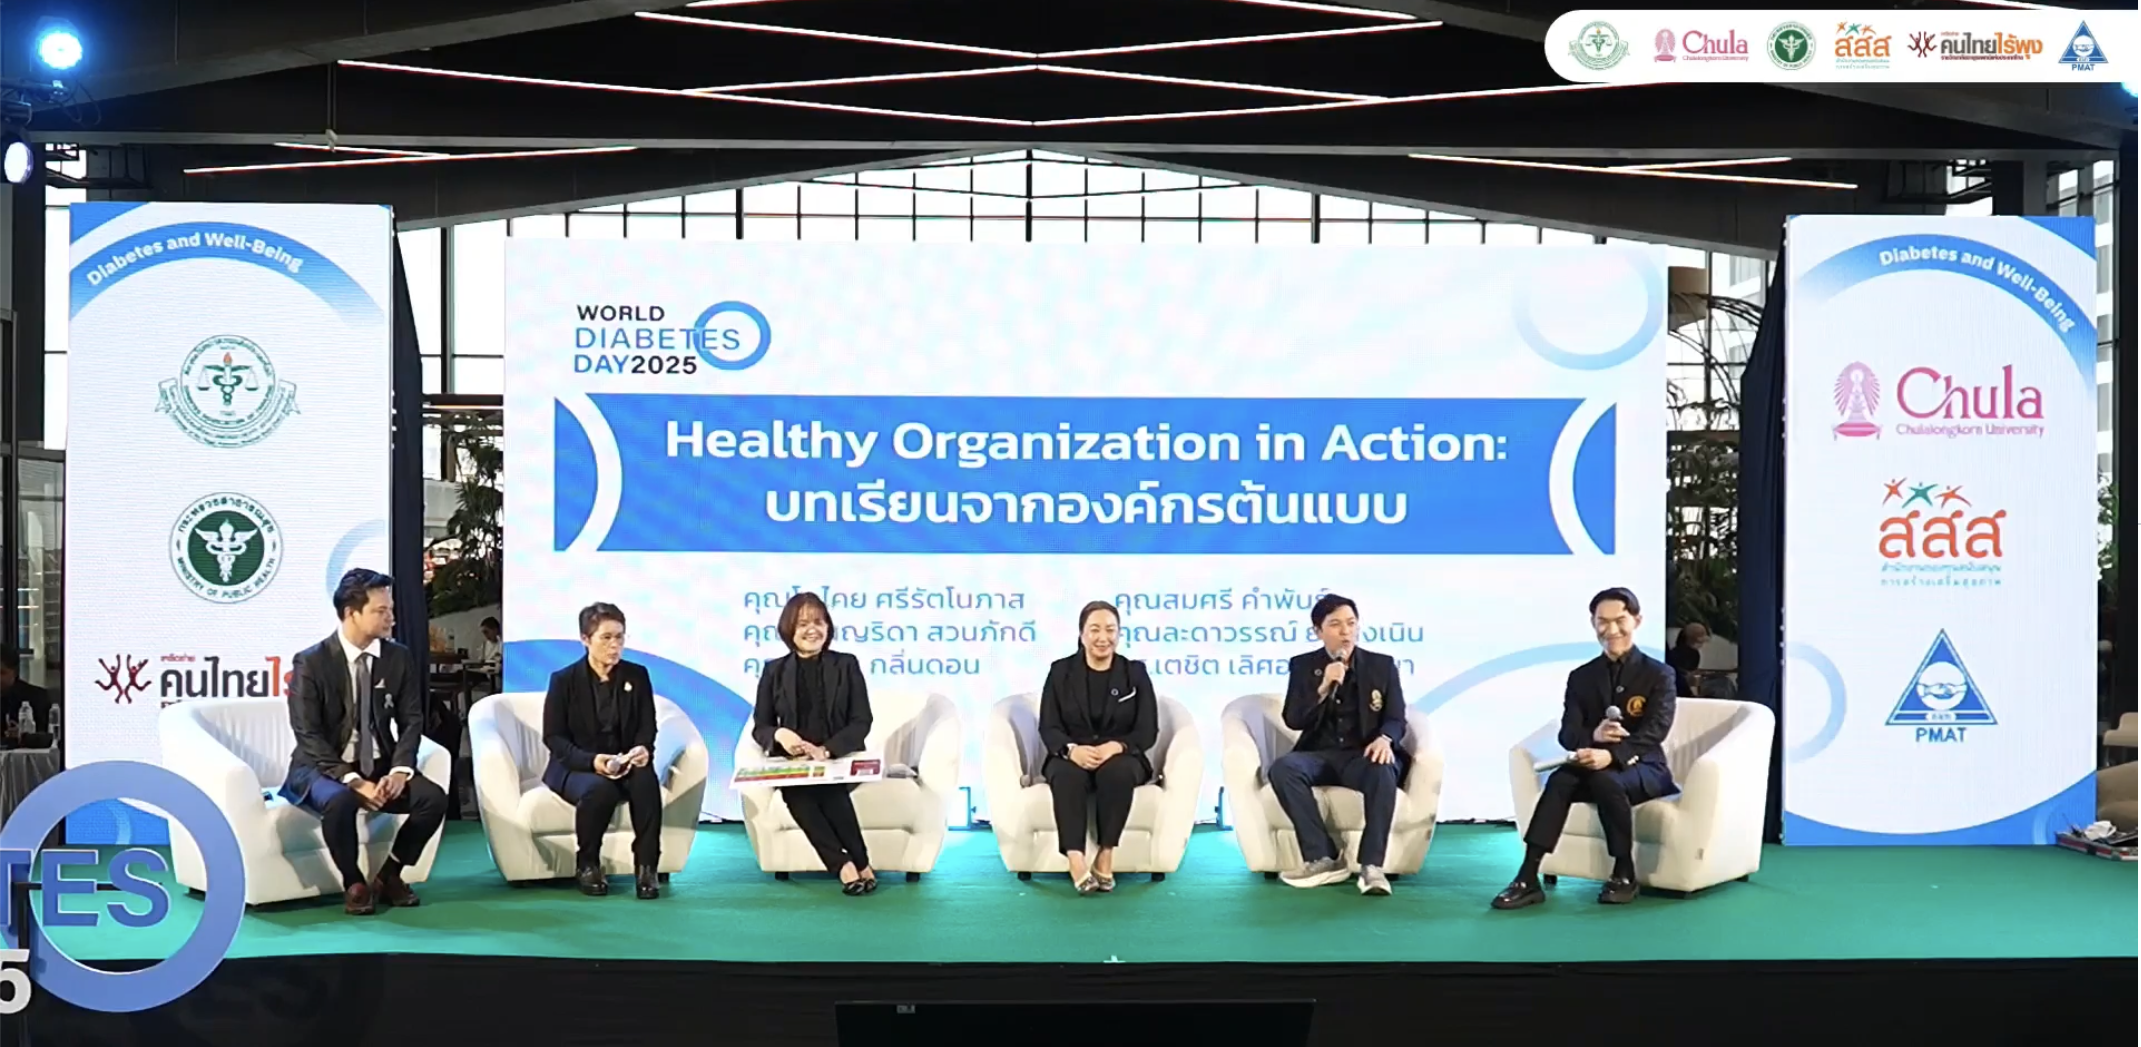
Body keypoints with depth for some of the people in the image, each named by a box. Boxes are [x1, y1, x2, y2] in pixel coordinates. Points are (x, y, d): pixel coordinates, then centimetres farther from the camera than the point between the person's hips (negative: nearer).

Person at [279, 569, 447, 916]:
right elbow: (309, 737, -15)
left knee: (434, 797, -22)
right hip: (323, 768, -4)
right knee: (339, 801, -38)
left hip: (380, 766, 4)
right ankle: (354, 883, -11)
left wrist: (399, 770, -19)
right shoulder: (310, 663, -12)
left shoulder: (400, 658, 0)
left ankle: (389, 874, 0)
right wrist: (353, 780, -26)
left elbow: (412, 721, 0)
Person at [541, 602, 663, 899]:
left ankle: (646, 866, -23)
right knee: (600, 789, -37)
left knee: (647, 781, -33)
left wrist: (643, 749, -22)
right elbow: (553, 737, -6)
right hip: (575, 767, -2)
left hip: (626, 764, 2)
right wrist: (591, 761, -24)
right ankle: (587, 865, -12)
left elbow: (647, 727, 4)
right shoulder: (564, 680, -2)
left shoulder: (637, 675, 6)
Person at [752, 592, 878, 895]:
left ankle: (851, 864, -25)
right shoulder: (775, 670, 9)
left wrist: (826, 750, -19)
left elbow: (862, 722, -1)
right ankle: (857, 866, -34)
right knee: (796, 792, -33)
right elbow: (760, 726, 9)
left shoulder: (846, 665, 5)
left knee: (828, 789, -35)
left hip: (839, 760, -1)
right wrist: (779, 735, -17)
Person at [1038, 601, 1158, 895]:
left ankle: (1106, 855, -28)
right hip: (1072, 757, 0)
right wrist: (1071, 749, -25)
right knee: (1066, 775, -36)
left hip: (1120, 758, 0)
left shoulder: (1135, 672, 4)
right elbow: (1048, 728, -2)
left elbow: (1148, 731, -3)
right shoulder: (1061, 671, 4)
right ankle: (1075, 859, -44)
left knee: (1118, 772, -37)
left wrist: (1115, 746, -24)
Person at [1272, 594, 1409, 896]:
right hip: (1320, 756, 1)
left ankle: (1371, 864, -35)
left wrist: (1385, 739, -23)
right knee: (1283, 768, -32)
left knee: (1383, 771, -38)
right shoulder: (1303, 666, 8)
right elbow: (1294, 721, -2)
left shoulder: (1382, 665, 8)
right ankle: (1323, 858, -29)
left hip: (1363, 756, -1)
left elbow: (1396, 719, 1)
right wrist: (1324, 688, -18)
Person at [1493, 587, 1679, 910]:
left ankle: (1624, 874, -18)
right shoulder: (1581, 677, 9)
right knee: (1560, 779, -30)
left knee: (1605, 781, -37)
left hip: (1643, 768, -3)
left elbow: (1654, 732, -15)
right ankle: (1528, 878, -38)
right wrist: (1593, 736, -26)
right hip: (1593, 765, 3)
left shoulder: (1659, 674, -1)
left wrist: (1611, 755, -33)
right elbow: (1568, 735, 0)